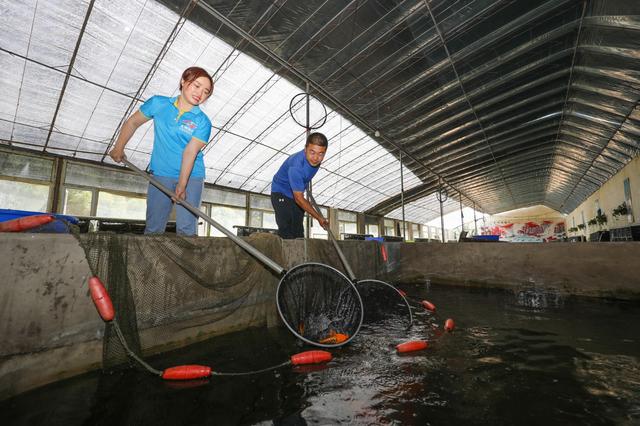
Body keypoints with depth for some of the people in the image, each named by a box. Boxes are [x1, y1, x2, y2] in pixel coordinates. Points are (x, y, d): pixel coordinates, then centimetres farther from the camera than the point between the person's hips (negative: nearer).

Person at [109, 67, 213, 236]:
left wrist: (182, 184, -24)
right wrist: (118, 148, 15)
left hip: (191, 177, -2)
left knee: (186, 229, -5)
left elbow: (190, 152, -17)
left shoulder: (203, 122, -6)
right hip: (160, 175, 2)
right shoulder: (158, 103, 3)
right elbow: (132, 122, 17)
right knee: (153, 227, 3)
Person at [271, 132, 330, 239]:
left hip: (296, 194, 7)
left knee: (298, 232, 7)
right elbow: (299, 198, -33)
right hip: (281, 193, -7)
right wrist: (319, 218, -29)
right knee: (286, 232, -18)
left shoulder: (315, 160, -13)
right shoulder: (296, 166, -36)